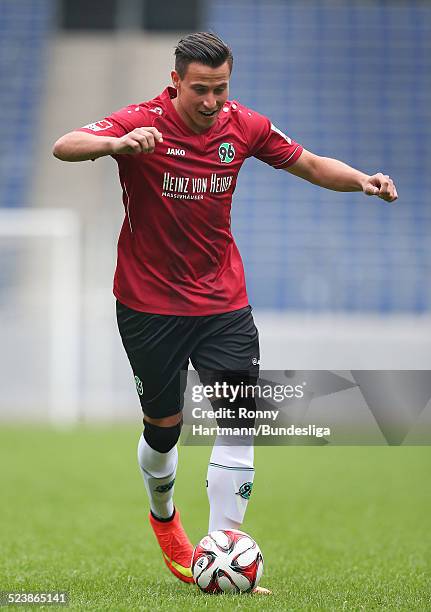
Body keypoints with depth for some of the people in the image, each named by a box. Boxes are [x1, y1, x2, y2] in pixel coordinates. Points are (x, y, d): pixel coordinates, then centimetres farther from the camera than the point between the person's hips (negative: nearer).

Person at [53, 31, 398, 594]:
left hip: (222, 299, 3)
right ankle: (163, 515, 41)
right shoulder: (142, 124, -16)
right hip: (149, 303, -3)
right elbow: (64, 147, -31)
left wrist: (360, 180, -10)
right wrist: (117, 144, -52)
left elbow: (312, 165, 10)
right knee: (163, 429, 9)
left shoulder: (243, 126, -3)